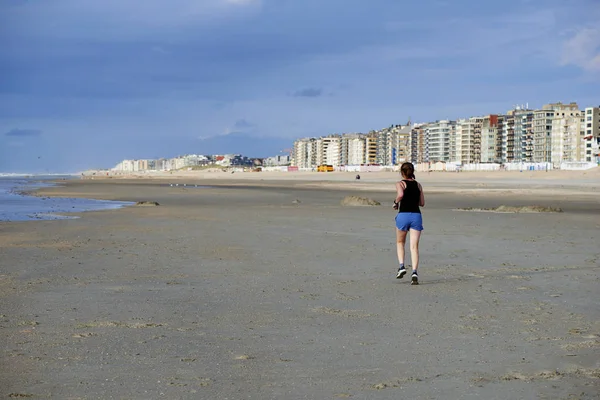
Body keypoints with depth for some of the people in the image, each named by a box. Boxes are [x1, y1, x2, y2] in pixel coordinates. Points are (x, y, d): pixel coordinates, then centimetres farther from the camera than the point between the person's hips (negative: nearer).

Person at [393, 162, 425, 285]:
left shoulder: (400, 184, 0)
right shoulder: (418, 185, 13)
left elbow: (400, 194, -21)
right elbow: (422, 203, 14)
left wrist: (396, 202, -3)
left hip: (403, 215, -2)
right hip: (416, 215, 2)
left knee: (400, 242, 20)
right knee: (414, 246, -2)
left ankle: (401, 266, 4)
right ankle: (414, 272, -16)